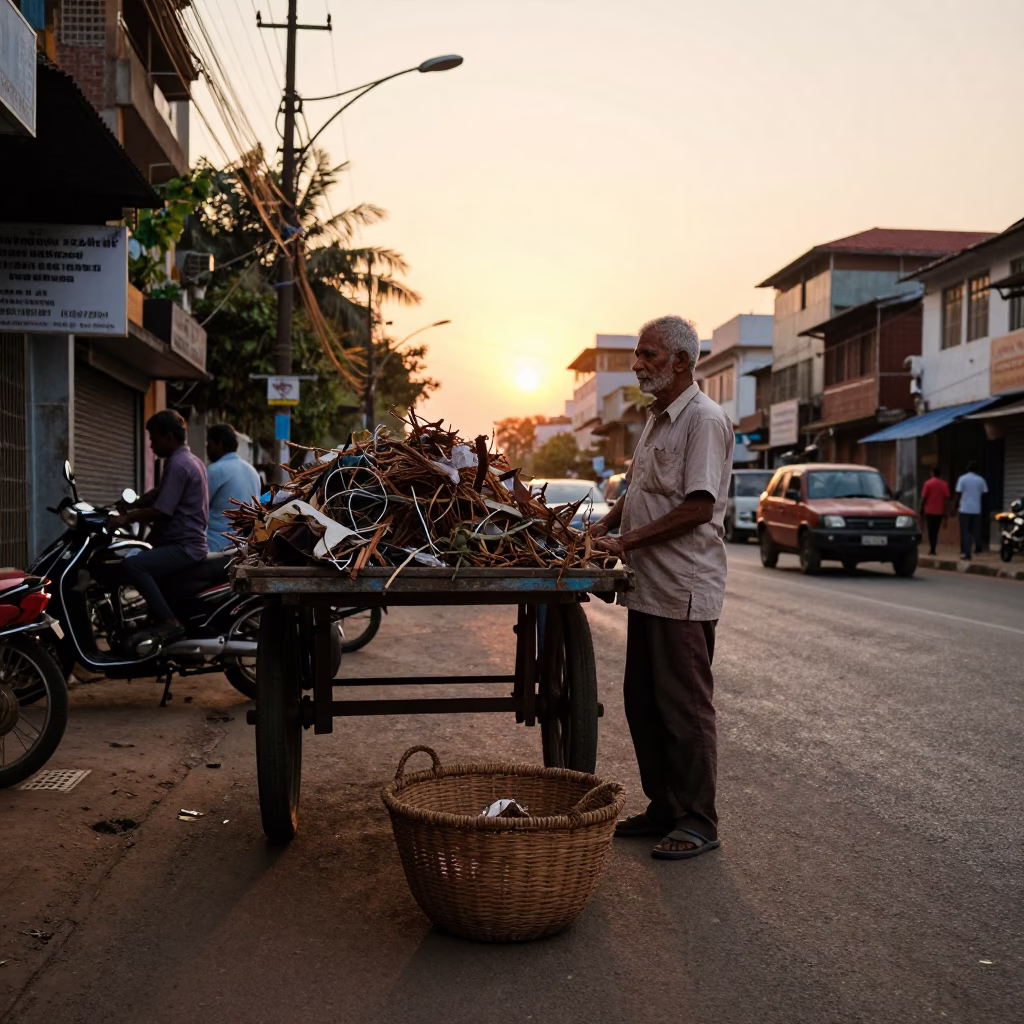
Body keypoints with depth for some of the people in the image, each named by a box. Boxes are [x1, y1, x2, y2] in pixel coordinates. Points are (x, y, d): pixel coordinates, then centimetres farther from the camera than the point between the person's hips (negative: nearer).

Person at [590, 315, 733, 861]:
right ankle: (663, 808, 26)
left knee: (685, 707, -2)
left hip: (684, 590, -10)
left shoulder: (704, 419, -14)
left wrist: (627, 541, -19)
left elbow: (699, 506, -21)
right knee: (642, 701, 14)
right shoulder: (657, 419, 16)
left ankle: (698, 822, 10)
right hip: (648, 588, 10)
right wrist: (606, 524, 8)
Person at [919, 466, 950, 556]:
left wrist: (921, 510, 4)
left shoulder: (928, 483, -5)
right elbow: (946, 499, 0)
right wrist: (945, 514, 4)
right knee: (935, 531, 11)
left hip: (929, 511, -2)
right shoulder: (944, 484, 1)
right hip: (939, 512, 2)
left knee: (931, 531, 3)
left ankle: (932, 549, -11)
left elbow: (923, 498, -6)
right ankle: (933, 549, 6)